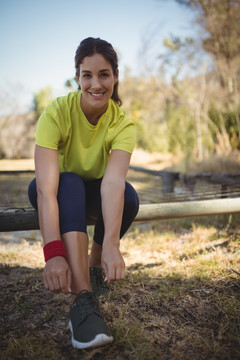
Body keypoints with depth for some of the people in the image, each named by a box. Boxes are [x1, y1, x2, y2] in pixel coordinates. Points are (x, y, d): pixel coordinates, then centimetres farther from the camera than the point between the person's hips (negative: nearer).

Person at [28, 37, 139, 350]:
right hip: (60, 193, -1)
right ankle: (83, 298, -43)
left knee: (129, 196, -31)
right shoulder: (56, 113, -26)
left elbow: (113, 182, -37)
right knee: (70, 183, -36)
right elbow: (46, 188, -38)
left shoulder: (122, 122, -20)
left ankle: (94, 266, -6)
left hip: (96, 195, 2)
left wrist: (111, 244, -52)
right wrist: (53, 252, -51)